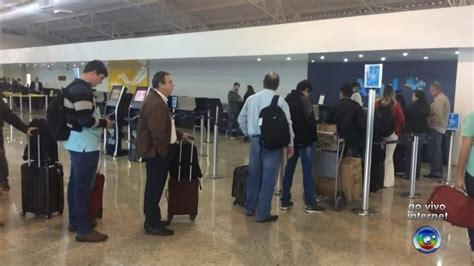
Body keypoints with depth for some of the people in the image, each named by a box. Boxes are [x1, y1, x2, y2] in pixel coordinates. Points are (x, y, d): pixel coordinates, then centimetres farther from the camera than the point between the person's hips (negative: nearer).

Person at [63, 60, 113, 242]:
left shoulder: (74, 86, 13)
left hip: (76, 143, 11)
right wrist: (104, 123, -11)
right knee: (83, 187, -4)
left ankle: (74, 221, 29)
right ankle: (84, 230, 5)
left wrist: (99, 120, 11)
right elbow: (86, 120, -27)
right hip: (85, 145, -11)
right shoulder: (83, 91, -21)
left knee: (75, 183, 17)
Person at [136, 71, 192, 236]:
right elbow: (158, 131, -26)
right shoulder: (155, 103, -23)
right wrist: (164, 151, -19)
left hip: (158, 151, 11)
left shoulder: (158, 100, 13)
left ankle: (152, 219, 29)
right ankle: (152, 225, 7)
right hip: (157, 151, -11)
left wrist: (180, 135, 20)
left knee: (154, 187, 18)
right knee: (155, 187, -2)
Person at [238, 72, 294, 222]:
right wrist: (290, 144, 2)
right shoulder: (280, 101, -8)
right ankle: (263, 213, 8)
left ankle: (250, 208, 29)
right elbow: (287, 124, -7)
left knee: (254, 174, 17)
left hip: (255, 140, 5)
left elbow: (241, 119, 13)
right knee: (268, 178, 2)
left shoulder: (251, 98, 6)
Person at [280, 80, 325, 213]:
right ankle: (310, 204, 2)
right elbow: (310, 121, -17)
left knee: (289, 170, 11)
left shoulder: (287, 100, 9)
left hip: (291, 140, 7)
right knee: (308, 172, -2)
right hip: (305, 140, -7)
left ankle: (285, 201, 15)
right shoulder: (304, 100, -12)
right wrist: (313, 136, -2)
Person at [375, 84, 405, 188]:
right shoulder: (396, 105, -6)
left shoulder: (377, 103, -3)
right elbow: (401, 120, -9)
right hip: (392, 133, -1)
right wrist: (397, 131, 2)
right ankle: (388, 181, 6)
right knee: (389, 157, 4)